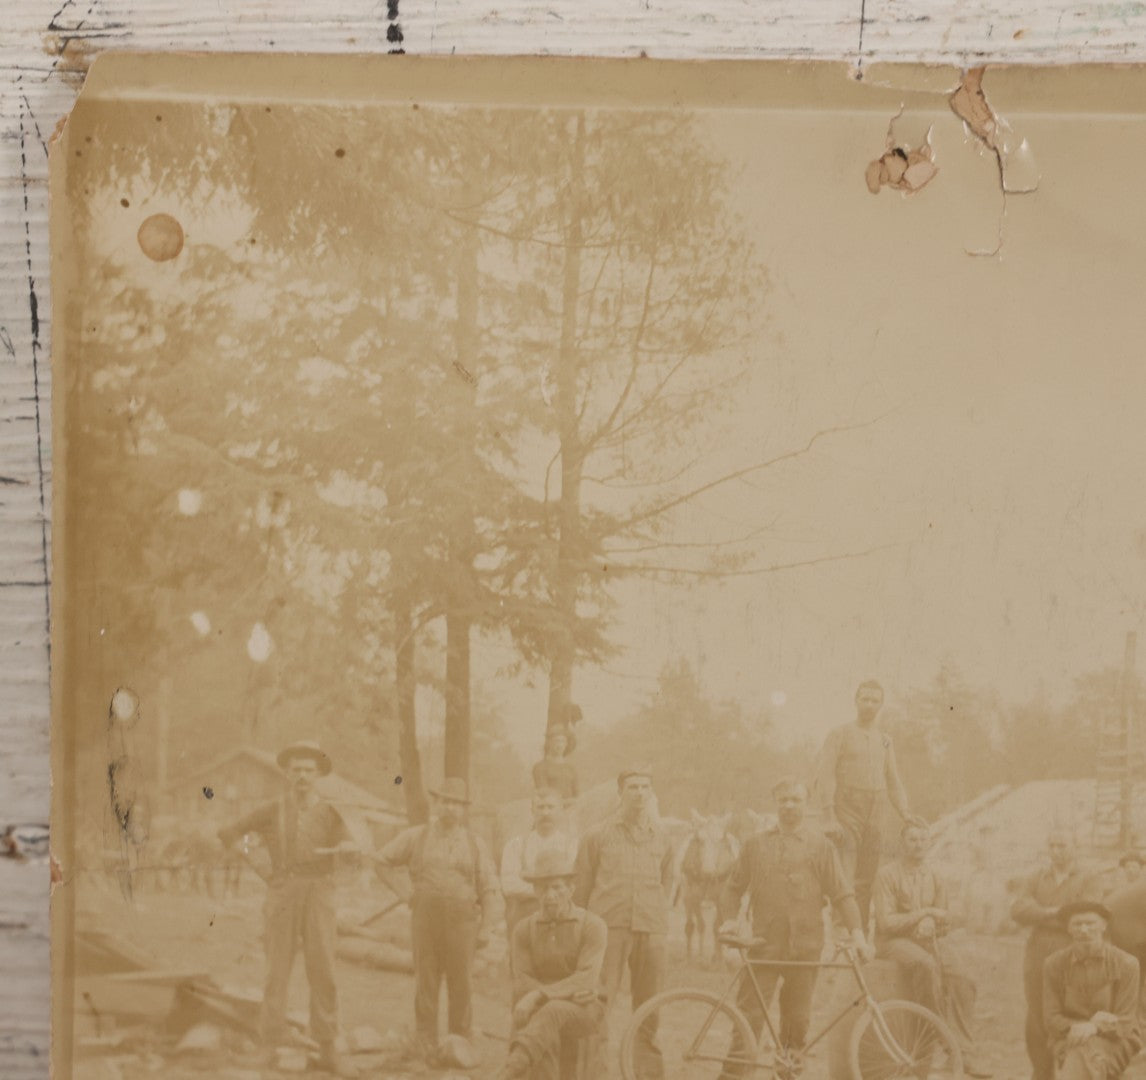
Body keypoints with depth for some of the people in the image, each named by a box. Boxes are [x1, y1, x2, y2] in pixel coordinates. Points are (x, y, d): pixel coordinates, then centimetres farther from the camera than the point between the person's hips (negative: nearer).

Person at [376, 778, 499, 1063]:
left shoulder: (474, 842, 7)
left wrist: (486, 927, -1)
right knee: (426, 981, 1)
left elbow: (488, 887, 5)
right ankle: (427, 1044, 8)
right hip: (425, 915, 0)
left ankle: (460, 1043, 12)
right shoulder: (415, 836, 7)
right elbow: (380, 861, 10)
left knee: (461, 983, 1)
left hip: (461, 918, 0)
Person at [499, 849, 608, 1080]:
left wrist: (538, 995, -31)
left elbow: (585, 980, -18)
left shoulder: (593, 926, -6)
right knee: (545, 1037, -36)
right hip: (540, 1010, 3)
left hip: (583, 1010, -3)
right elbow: (522, 984, -2)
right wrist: (567, 993, -19)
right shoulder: (523, 930, 5)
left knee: (552, 1012, -39)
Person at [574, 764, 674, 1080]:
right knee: (600, 1001, -9)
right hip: (609, 926, -3)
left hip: (651, 929, 3)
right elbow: (581, 887, 9)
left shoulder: (662, 837, 11)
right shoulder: (599, 835, 4)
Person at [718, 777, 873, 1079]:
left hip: (805, 944, 0)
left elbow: (842, 893, 1)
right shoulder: (755, 844, 10)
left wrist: (857, 931, -10)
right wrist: (729, 918, -1)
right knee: (749, 1012, -5)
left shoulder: (821, 845, 5)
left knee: (797, 1017, 6)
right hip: (765, 944, 0)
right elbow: (735, 886, 15)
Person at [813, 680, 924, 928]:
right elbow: (824, 776, -7)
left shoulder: (885, 740, 17)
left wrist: (904, 811, 3)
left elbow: (893, 781, 20)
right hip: (846, 813, -5)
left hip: (873, 815, 5)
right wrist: (829, 817, -17)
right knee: (845, 882, -11)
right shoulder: (839, 735, 0)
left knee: (866, 882, 7)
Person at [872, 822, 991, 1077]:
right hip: (894, 941, -5)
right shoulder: (887, 875, -4)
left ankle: (963, 1053, -20)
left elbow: (944, 921, 11)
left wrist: (931, 923, -12)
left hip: (929, 940, 5)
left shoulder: (935, 879, 13)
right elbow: (886, 922, -11)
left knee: (961, 979, -22)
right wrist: (925, 913, -10)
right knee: (926, 964, -36)